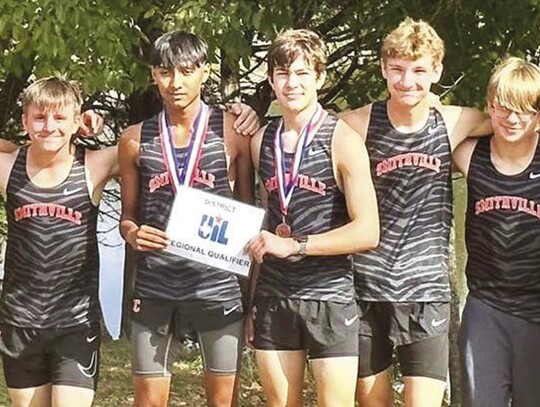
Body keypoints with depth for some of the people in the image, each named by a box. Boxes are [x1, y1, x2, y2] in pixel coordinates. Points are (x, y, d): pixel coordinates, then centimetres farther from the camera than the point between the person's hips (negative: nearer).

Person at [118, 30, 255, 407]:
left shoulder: (231, 131, 0)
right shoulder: (136, 139, 6)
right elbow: (128, 215, 14)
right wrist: (132, 233, -9)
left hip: (218, 286, -2)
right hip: (155, 288, 2)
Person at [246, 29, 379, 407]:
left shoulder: (343, 141, -7)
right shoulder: (262, 141, 8)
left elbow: (368, 232, -13)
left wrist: (295, 244, -18)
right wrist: (250, 296, 11)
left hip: (329, 297, -4)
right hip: (273, 296, 4)